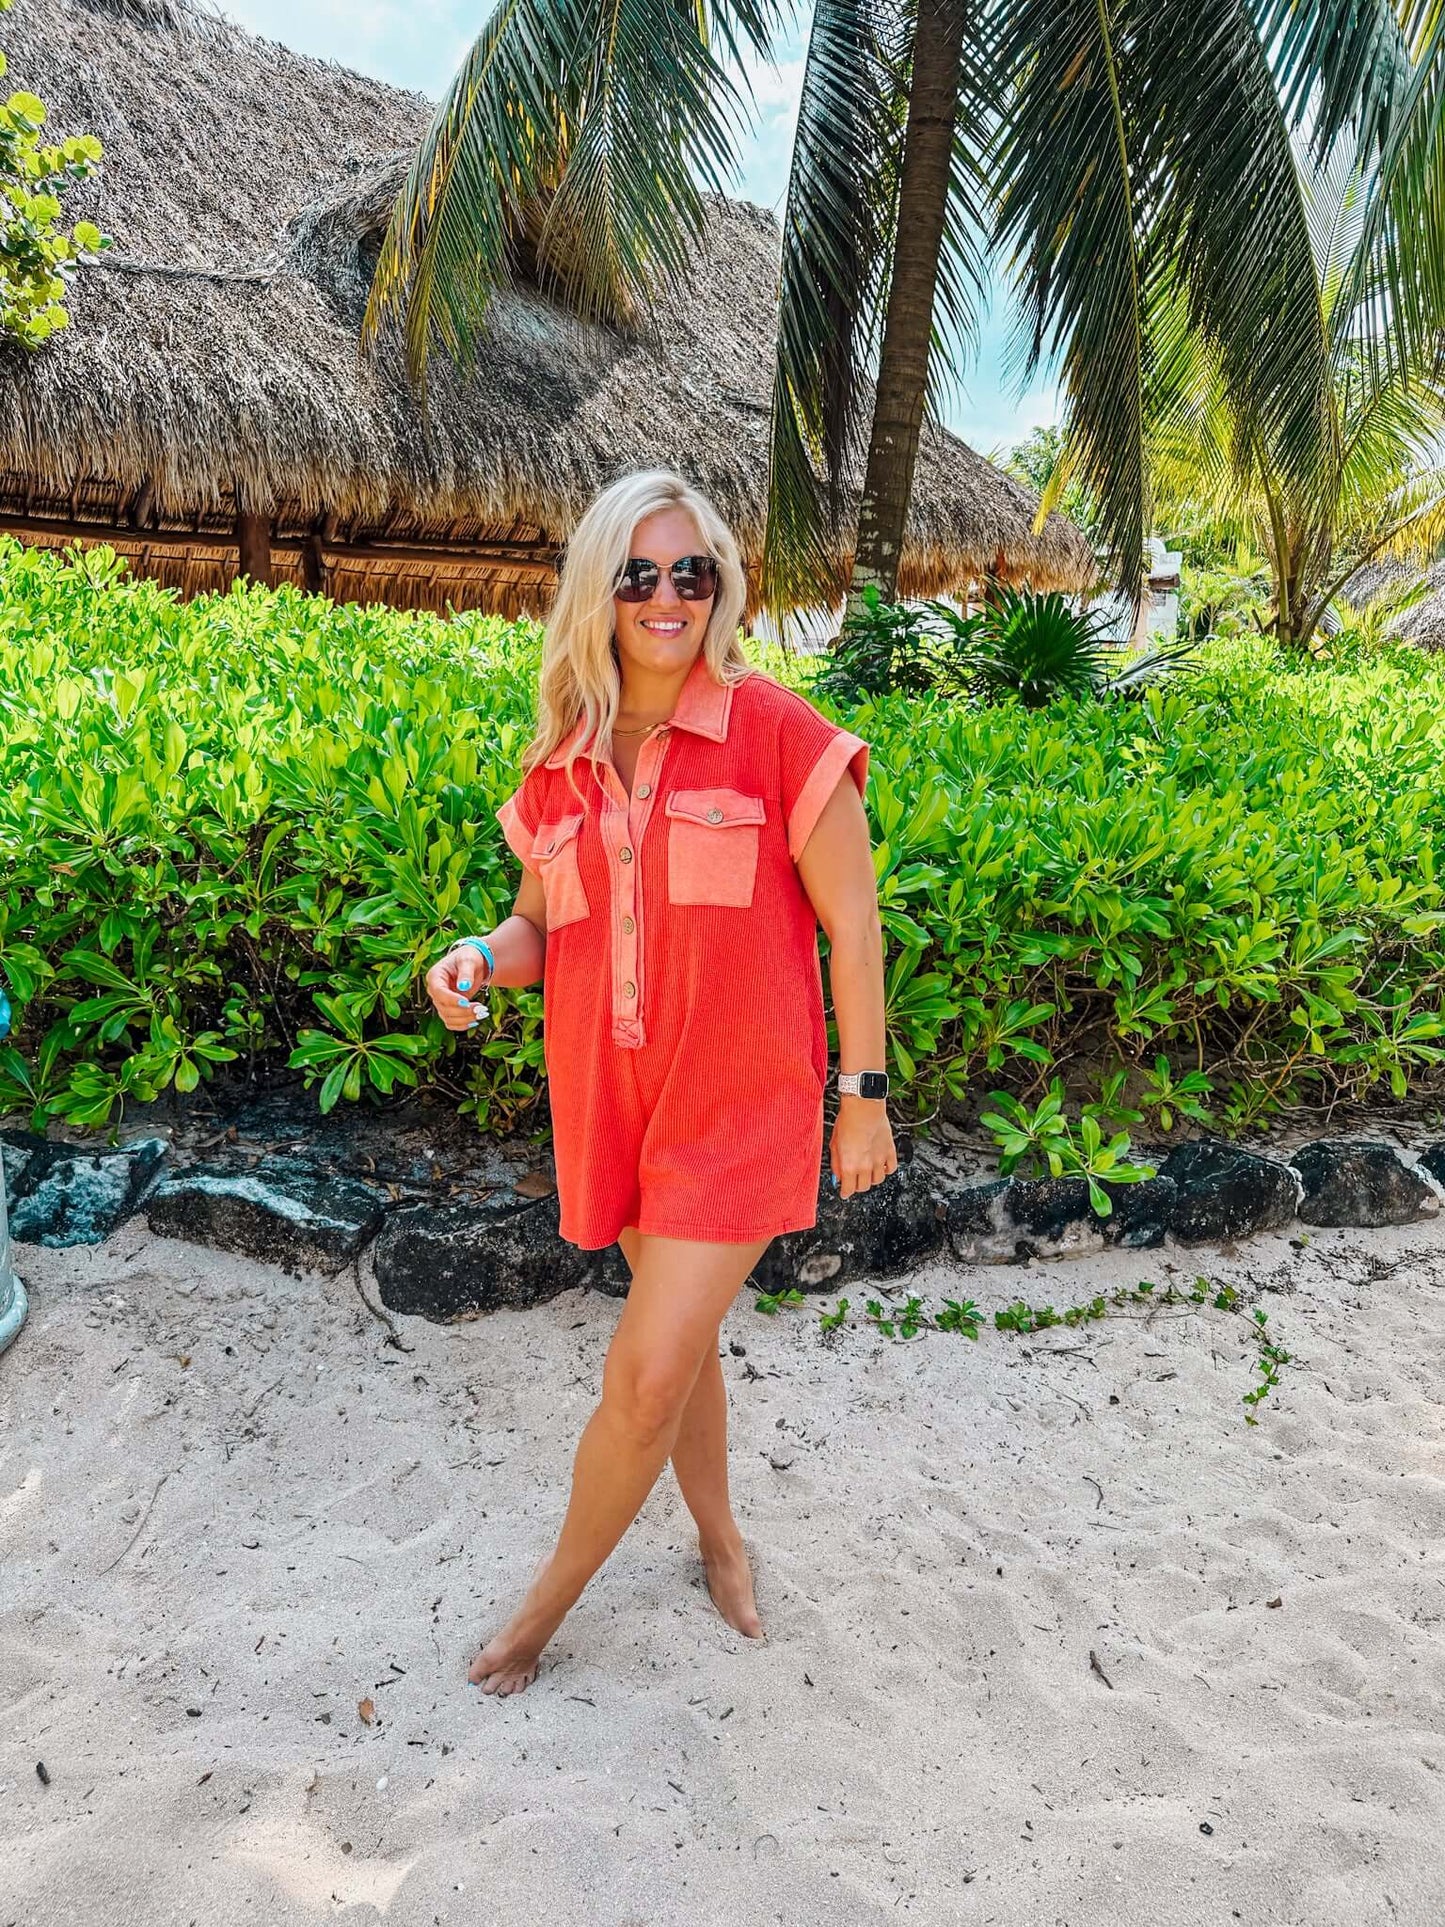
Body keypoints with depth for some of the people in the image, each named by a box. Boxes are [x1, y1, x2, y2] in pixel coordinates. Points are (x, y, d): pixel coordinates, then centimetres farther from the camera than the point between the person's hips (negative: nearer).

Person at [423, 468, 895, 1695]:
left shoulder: (778, 733, -10)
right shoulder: (558, 764, 4)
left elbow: (852, 924, -7)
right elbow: (545, 926, 12)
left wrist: (864, 1098, -6)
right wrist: (479, 961, -11)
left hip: (738, 1097, -4)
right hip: (608, 1095, 5)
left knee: (649, 1370, -4)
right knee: (677, 1338, 20)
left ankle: (550, 1601, 22)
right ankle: (719, 1534, 46)